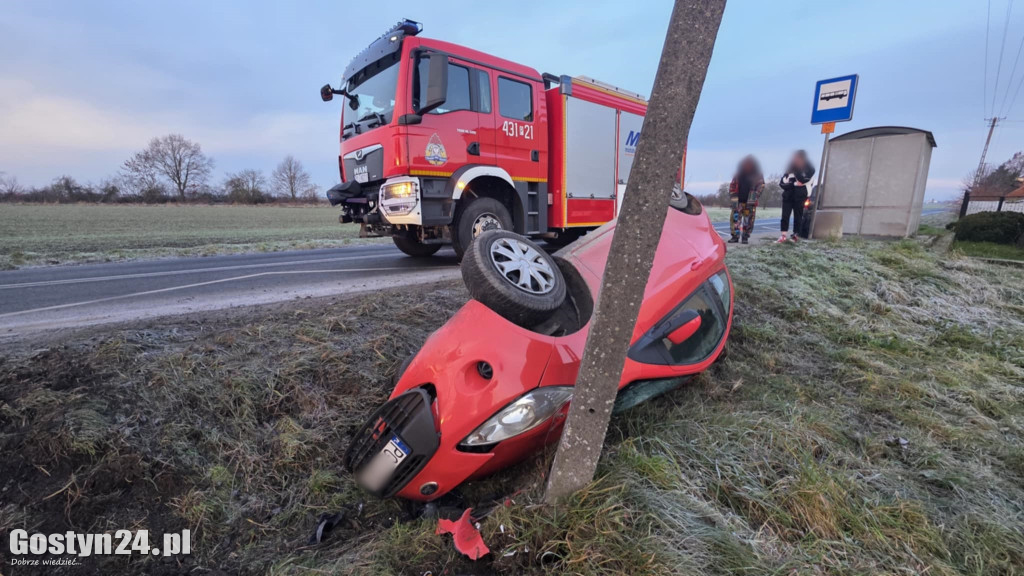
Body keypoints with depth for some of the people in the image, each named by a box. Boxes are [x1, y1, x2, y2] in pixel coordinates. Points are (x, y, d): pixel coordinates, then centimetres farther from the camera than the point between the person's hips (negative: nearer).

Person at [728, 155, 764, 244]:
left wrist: (754, 198, -11)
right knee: (735, 218, -4)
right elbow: (732, 186, 9)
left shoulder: (758, 176, 3)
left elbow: (761, 186, 1)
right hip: (738, 202, 1)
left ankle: (745, 237, 11)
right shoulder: (738, 175, 6)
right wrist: (733, 199, 0)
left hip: (750, 203, -1)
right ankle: (735, 236, 4)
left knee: (748, 220, 0)